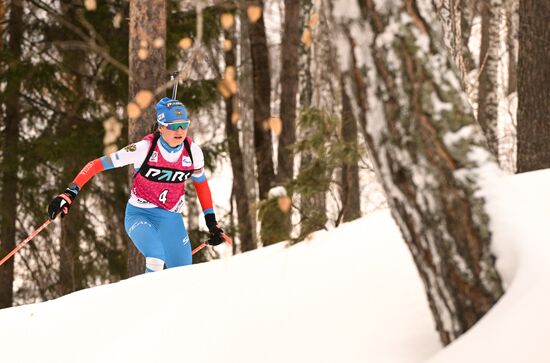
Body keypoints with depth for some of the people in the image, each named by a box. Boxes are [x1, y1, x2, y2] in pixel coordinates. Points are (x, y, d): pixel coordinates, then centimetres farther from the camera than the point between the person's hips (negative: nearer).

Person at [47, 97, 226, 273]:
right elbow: (96, 165, -19)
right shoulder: (144, 148, -21)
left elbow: (201, 184, 12)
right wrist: (69, 194, -29)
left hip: (171, 219, 4)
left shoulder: (193, 152, -10)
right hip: (140, 215, -4)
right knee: (156, 259, -35)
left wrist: (211, 222, 12)